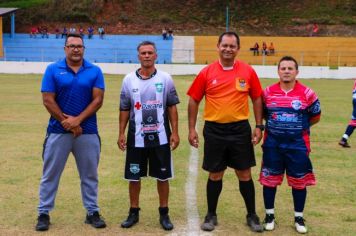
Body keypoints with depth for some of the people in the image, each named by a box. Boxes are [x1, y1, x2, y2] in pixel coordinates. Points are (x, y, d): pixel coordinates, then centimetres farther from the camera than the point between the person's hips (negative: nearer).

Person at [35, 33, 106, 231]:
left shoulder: (95, 71, 2)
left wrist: (77, 120, -14)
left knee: (89, 175, 10)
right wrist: (66, 122, -11)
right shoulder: (53, 70, 0)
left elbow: (97, 100, -5)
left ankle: (92, 212, 22)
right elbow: (48, 100, -5)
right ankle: (43, 213, 18)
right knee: (50, 174, 6)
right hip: (58, 131, -1)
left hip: (88, 132, 1)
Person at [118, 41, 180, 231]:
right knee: (134, 177, 8)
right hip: (136, 137, 1)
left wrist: (175, 132, -4)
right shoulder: (129, 80, 2)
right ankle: (134, 212, 24)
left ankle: (164, 213, 21)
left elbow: (172, 107, 1)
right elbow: (124, 110, 6)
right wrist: (121, 134, 2)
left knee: (162, 176, 7)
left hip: (160, 137, -1)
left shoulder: (165, 79, 0)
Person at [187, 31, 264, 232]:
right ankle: (211, 215, 26)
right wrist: (192, 129, 0)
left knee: (245, 174, 8)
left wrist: (259, 127, 1)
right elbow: (194, 101, 3)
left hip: (240, 129, 0)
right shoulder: (207, 72, -3)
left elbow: (257, 99, 6)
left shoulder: (248, 71, -1)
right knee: (215, 175, 10)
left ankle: (252, 215, 25)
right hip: (214, 130, 0)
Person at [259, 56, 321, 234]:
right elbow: (262, 113, 14)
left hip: (298, 144, -1)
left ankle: (298, 217, 24)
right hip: (272, 144, 1)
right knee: (269, 179, 7)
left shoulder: (307, 94, -5)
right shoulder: (268, 92, 0)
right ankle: (269, 214, 23)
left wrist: (299, 126, 7)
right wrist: (276, 124, 6)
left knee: (299, 181, 7)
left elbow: (315, 116, 7)